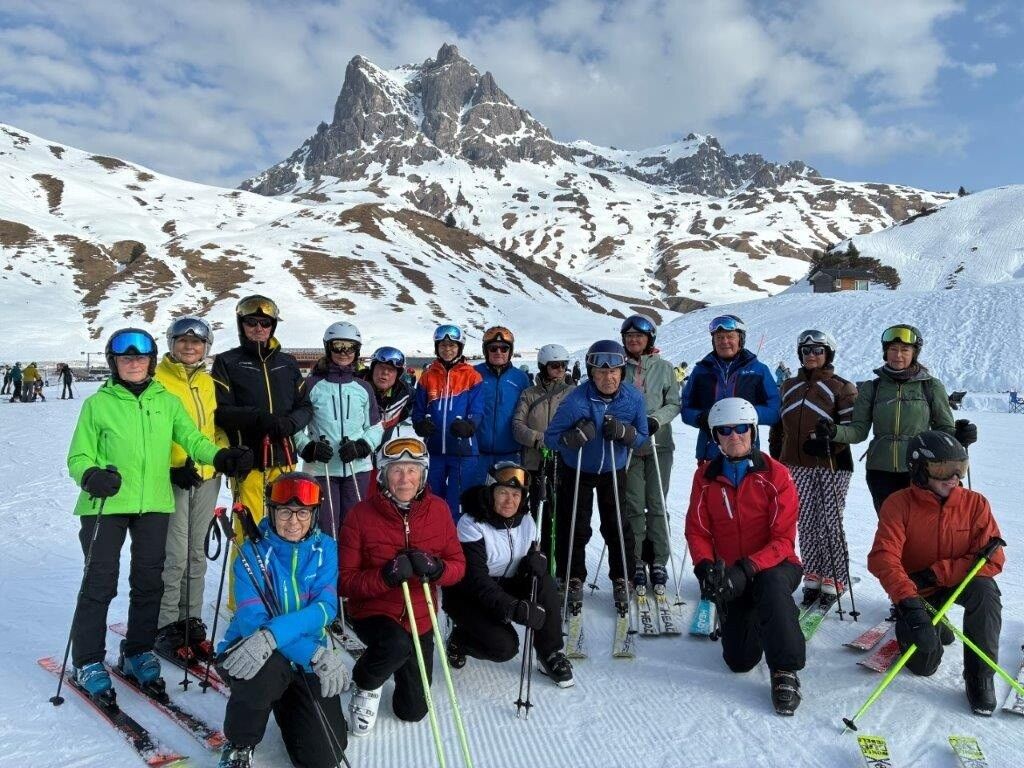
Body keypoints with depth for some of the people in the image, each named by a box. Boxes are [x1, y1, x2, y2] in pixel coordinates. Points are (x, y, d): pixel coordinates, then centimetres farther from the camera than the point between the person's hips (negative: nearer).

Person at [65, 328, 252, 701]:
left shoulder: (167, 401, 8)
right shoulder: (98, 403, 1)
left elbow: (192, 438, -1)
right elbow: (79, 456, 1)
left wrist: (221, 457, -19)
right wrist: (91, 475, -20)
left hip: (154, 503, 3)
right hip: (105, 504, -2)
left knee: (149, 581, 9)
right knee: (101, 581, 1)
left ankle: (138, 652, 26)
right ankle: (88, 661, 18)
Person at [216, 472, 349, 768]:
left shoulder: (325, 548, -6)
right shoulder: (253, 552, -14)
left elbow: (325, 607, -19)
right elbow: (251, 620, -23)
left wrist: (272, 635, -37)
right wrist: (316, 654, -34)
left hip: (307, 662, 3)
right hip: (250, 651, -2)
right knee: (268, 670, -37)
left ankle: (285, 706, 27)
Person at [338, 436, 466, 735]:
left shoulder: (439, 509, -8)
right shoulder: (361, 514, -17)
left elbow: (458, 565, -4)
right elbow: (345, 581, -16)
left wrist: (436, 569, -26)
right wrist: (386, 576, -34)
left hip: (420, 620, 4)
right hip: (372, 612, -3)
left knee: (412, 711, 12)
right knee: (397, 645, -38)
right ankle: (366, 684, -2)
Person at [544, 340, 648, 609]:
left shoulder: (633, 397, -18)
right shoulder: (576, 400, -28)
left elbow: (642, 438, -7)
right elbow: (550, 437, -22)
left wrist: (624, 432, -28)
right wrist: (574, 437, -41)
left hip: (614, 471, 2)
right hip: (577, 471, -2)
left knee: (617, 525, 5)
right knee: (575, 527, 7)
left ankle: (621, 579, 22)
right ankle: (574, 578, 25)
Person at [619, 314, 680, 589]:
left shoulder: (664, 368, 6)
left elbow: (674, 404, 5)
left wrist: (656, 419, -12)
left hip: (659, 444, 0)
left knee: (657, 504, 1)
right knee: (633, 505, 0)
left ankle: (659, 562, 10)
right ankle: (636, 563, 9)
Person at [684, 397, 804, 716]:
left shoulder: (775, 475, -9)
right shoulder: (705, 476, -1)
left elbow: (784, 540, -13)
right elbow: (697, 531, 0)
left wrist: (747, 569, -27)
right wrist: (706, 568, -19)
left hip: (773, 566, -2)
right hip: (729, 575, 3)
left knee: (771, 583, -39)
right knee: (740, 661, -2)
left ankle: (785, 672, -23)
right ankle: (743, 621, 32)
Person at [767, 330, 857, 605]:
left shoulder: (841, 388, 1)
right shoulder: (789, 387, 15)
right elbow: (778, 423, 20)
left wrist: (827, 443, -22)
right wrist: (775, 456, 16)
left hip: (832, 465, -4)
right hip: (797, 466, 4)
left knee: (830, 523, -2)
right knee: (806, 523, 6)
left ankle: (834, 581, 10)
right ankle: (813, 577, 16)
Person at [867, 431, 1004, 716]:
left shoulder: (975, 503, -11)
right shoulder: (899, 504, -18)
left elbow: (992, 560, -15)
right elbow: (883, 558, -28)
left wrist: (935, 572, -25)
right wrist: (909, 602, -42)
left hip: (959, 583, 1)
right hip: (917, 593, -1)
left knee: (984, 588, -32)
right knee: (924, 664, -13)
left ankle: (980, 676, -16)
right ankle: (926, 626, 22)